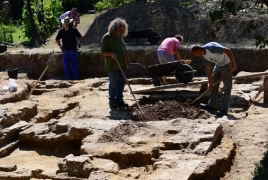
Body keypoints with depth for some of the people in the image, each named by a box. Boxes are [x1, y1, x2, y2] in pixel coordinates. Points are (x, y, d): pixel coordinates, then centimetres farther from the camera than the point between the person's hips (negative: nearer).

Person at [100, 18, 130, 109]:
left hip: (122, 65, 7)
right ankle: (112, 101, 9)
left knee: (121, 83, 10)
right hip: (112, 66, -7)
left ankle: (119, 99, 20)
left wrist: (128, 61, 19)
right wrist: (111, 54, -27)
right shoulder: (106, 37, -10)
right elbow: (103, 51, -11)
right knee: (113, 83, -1)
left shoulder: (120, 36, 12)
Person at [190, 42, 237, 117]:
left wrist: (233, 64, -29)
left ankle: (224, 110, -7)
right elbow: (208, 69, 0)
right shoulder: (203, 56, -6)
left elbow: (228, 51, -33)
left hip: (226, 64, -9)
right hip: (218, 65, 9)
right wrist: (210, 83, -2)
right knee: (213, 85, 12)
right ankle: (212, 105, 23)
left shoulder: (211, 47, -32)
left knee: (227, 87, -7)